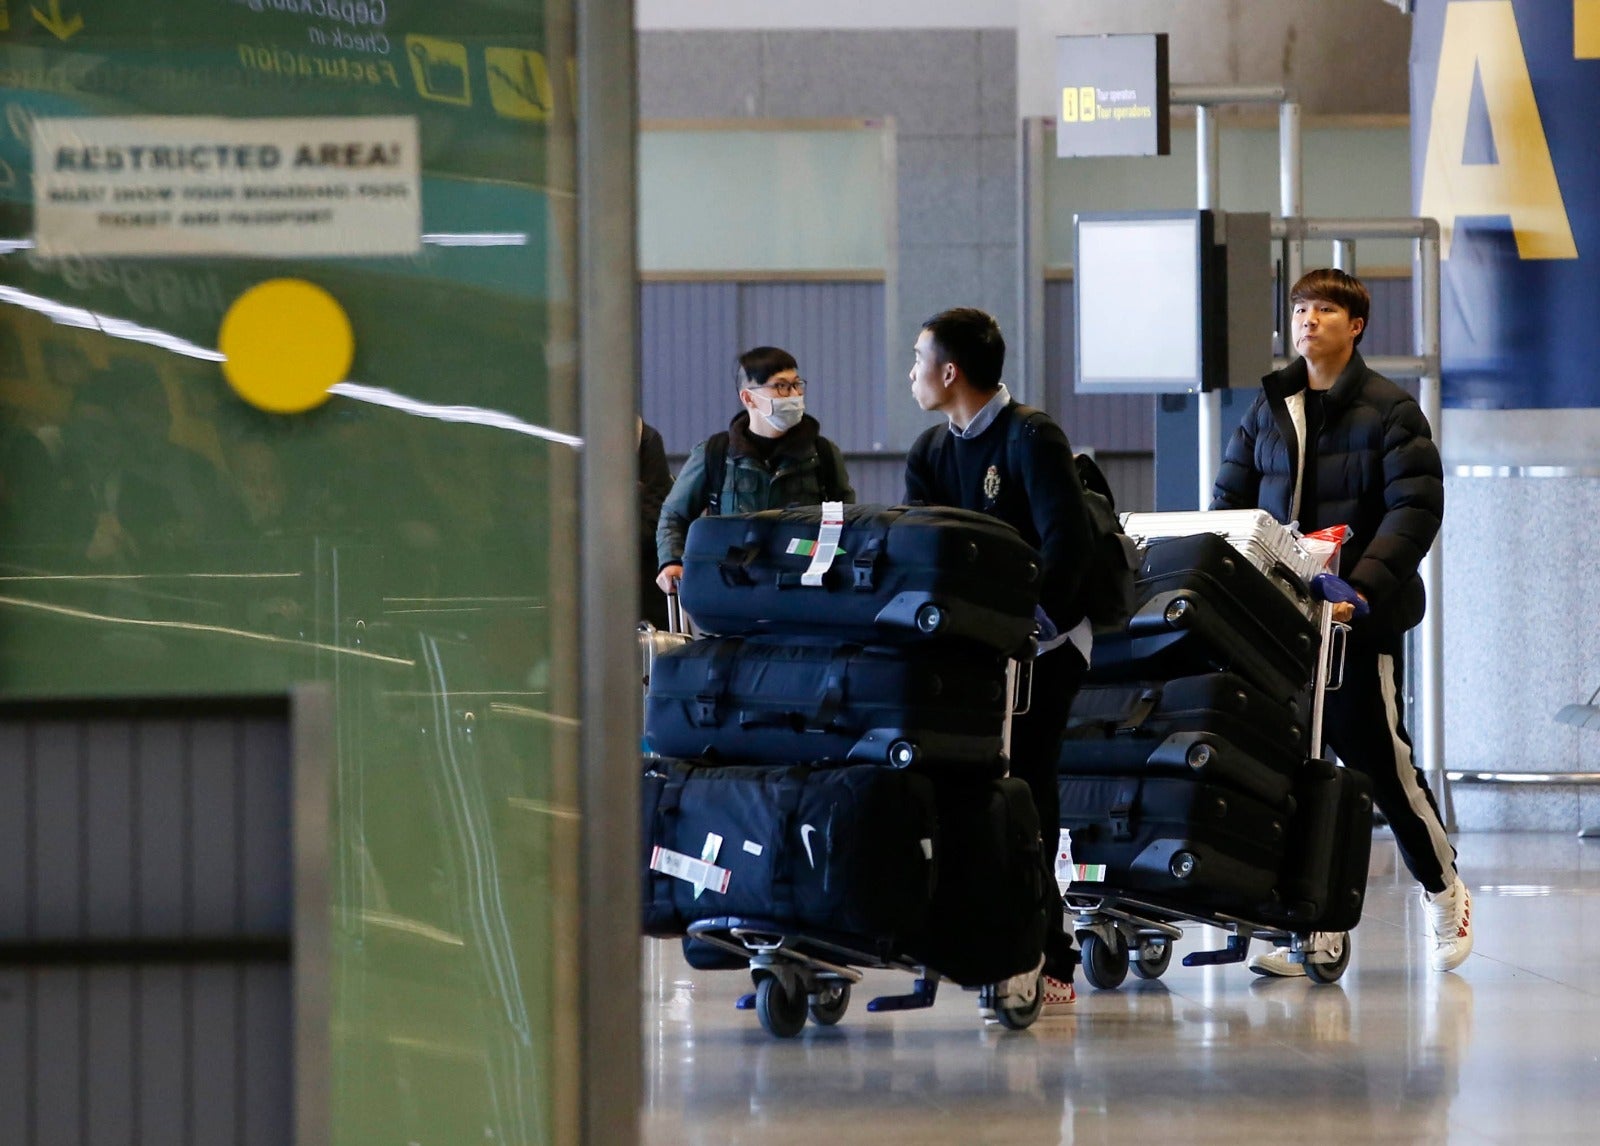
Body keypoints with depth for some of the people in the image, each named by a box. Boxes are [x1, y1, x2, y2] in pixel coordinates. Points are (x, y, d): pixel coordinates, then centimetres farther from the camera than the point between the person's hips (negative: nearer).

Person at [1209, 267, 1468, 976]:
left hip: (1360, 615, -5)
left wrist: (1365, 587, -23)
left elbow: (1416, 509, -11)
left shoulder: (1390, 411, -3)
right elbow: (1229, 500, 16)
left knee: (1377, 754, -2)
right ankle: (1313, 926, 5)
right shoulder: (1268, 408, 14)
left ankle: (1443, 889, 20)